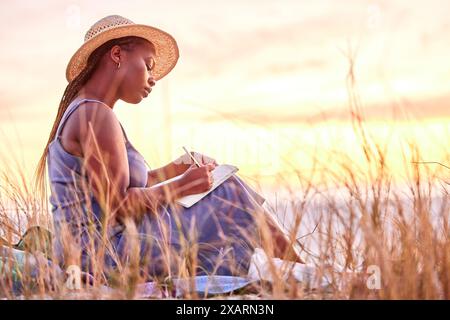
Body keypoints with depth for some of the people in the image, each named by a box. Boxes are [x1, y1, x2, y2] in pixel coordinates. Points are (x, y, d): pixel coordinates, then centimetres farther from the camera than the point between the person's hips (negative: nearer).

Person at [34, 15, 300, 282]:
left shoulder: (82, 111, 16)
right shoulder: (95, 115, -16)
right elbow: (118, 205, -22)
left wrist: (175, 169, 12)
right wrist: (184, 186, -12)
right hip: (107, 257, -10)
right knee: (229, 195, -6)